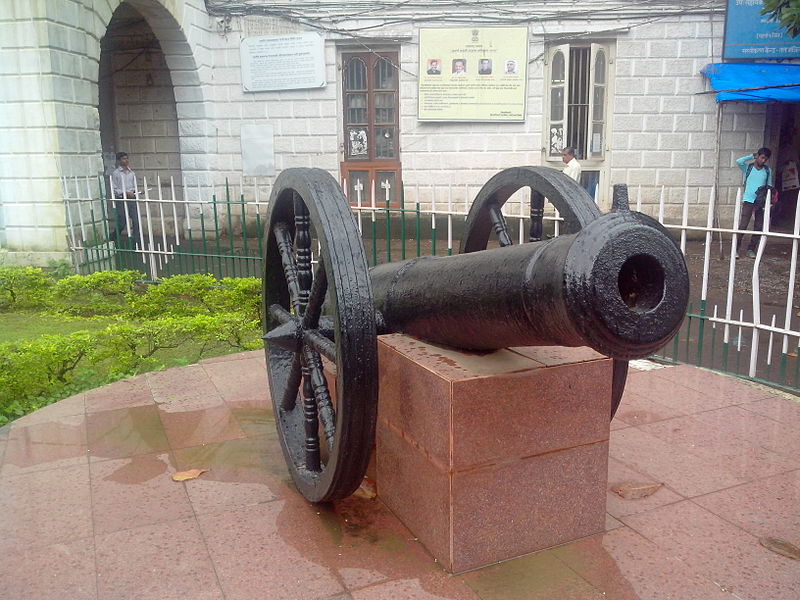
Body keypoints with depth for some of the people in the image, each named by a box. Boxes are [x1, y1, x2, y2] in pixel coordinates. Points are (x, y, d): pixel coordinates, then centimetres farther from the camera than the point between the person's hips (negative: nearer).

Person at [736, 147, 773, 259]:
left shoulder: (768, 171, 12)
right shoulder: (748, 167, 4)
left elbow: (769, 186, 16)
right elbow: (739, 161, -16)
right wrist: (752, 156, -2)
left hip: (761, 202, 4)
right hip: (748, 200, -4)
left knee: (759, 227, 3)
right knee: (743, 226, -11)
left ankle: (751, 250, 12)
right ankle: (735, 249, -6)